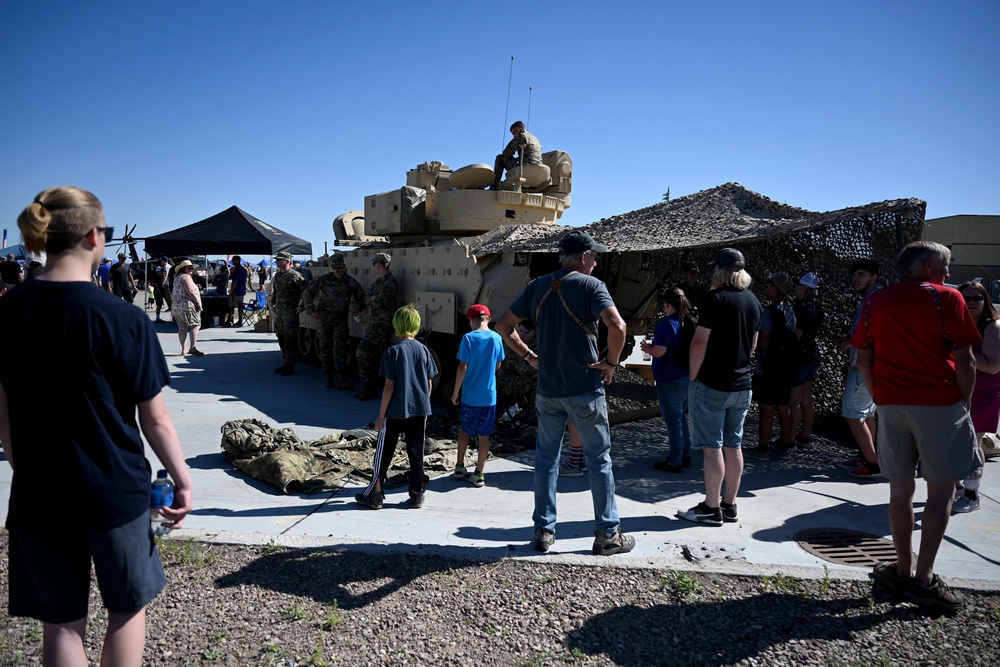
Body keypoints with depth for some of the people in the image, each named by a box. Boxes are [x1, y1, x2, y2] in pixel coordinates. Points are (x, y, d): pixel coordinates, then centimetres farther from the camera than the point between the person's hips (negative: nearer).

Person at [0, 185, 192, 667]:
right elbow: (154, 419, -12)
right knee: (128, 607, 19)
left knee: (60, 623, 16)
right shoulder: (123, 320, -17)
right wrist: (182, 480, 0)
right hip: (116, 493, -4)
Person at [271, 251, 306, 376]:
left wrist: (301, 306, -15)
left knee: (290, 340, -6)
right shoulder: (277, 275, 14)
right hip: (279, 312, 9)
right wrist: (274, 304, 20)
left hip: (290, 313, -9)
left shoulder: (294, 275, -12)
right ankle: (287, 362, 25)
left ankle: (290, 366, -2)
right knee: (281, 338, 14)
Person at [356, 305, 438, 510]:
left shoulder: (393, 352, -12)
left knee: (384, 453, 8)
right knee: (416, 453, 11)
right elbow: (429, 384, 5)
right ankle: (417, 495, 17)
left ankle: (375, 494, 16)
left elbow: (389, 387, -13)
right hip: (419, 410, 4)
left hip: (395, 412, -4)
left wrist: (381, 415, -6)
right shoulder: (423, 350, 0)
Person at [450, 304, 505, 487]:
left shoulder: (469, 338, -11)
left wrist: (455, 392, -4)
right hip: (489, 395, 2)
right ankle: (479, 474, 12)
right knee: (484, 434, 7)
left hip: (470, 395, -1)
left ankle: (459, 467, 24)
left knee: (465, 429, 18)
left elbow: (463, 367, -13)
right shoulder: (496, 338, -1)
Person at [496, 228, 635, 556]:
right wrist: (611, 362, -11)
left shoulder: (537, 287, 6)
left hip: (547, 390, 5)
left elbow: (503, 326, 9)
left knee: (546, 459, 13)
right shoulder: (590, 285, -10)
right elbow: (617, 326, -25)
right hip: (585, 390, -4)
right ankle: (608, 534, 15)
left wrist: (530, 356, 11)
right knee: (599, 460, 7)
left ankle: (543, 531, 19)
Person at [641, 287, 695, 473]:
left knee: (673, 422, 2)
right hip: (688, 378, 8)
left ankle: (675, 462, 11)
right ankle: (685, 455, 30)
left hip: (671, 381, -8)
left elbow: (658, 352, -24)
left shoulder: (667, 324, -18)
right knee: (681, 418, 21)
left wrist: (646, 347, -3)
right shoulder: (693, 324, 6)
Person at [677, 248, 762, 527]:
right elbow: (753, 344, 16)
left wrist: (693, 375, -7)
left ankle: (711, 508, 5)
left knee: (712, 447, -1)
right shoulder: (753, 301, 8)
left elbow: (700, 341, -17)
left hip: (711, 385, -7)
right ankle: (729, 505, 20)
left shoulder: (715, 299, -14)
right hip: (742, 384, 7)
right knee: (733, 446, 12)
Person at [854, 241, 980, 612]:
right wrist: (965, 403, 4)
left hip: (891, 404, 4)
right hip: (939, 404, -4)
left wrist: (880, 399, 13)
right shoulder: (946, 298, -4)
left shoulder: (874, 302, 8)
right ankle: (924, 578, 2)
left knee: (901, 488, 10)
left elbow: (864, 361, 7)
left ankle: (903, 570, 16)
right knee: (941, 490, 3)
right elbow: (965, 361, -7)